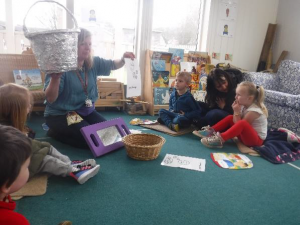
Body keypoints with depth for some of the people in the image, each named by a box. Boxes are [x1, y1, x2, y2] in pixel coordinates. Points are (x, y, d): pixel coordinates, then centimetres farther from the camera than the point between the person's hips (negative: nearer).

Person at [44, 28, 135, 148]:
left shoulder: (93, 63, -2)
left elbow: (113, 65, 13)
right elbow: (50, 99, -25)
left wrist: (123, 59, -11)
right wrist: (55, 79, -45)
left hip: (86, 110, 7)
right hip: (60, 114, -7)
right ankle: (56, 132, 3)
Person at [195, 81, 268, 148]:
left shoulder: (254, 111, -22)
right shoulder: (245, 106, 3)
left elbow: (241, 124, -20)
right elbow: (237, 124, 1)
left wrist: (236, 112, -20)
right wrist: (236, 111, -13)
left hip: (257, 139, -9)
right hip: (246, 135, 9)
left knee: (242, 124, -37)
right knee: (230, 118, 5)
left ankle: (220, 139, -42)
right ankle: (211, 131, -9)